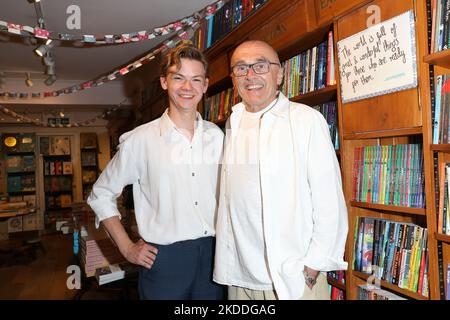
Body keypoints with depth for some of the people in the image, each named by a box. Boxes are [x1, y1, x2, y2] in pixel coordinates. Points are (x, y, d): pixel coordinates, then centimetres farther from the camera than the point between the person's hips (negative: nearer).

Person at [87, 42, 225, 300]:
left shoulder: (217, 136, 3)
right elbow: (101, 194, 2)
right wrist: (127, 248, -2)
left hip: (213, 255, 3)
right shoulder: (141, 139, -6)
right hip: (164, 258, -3)